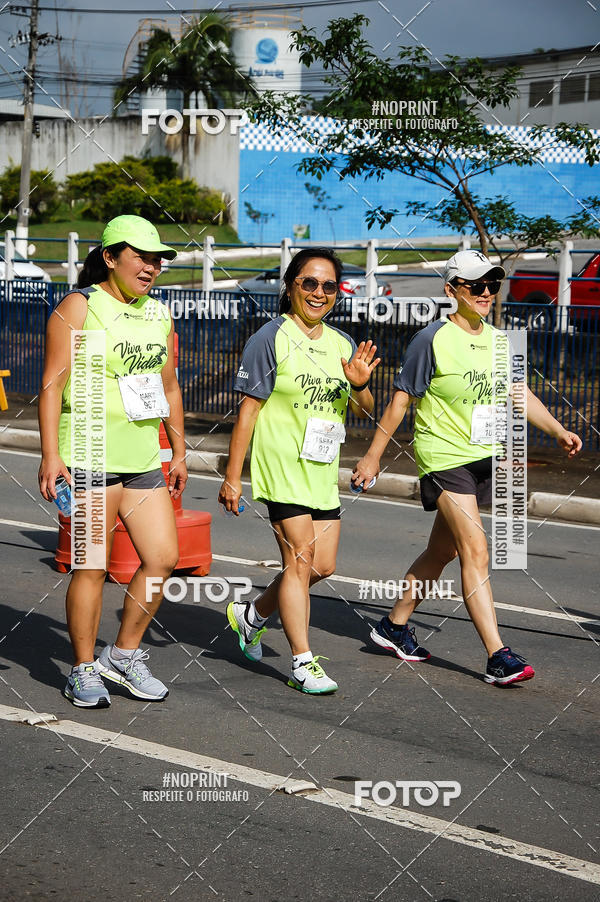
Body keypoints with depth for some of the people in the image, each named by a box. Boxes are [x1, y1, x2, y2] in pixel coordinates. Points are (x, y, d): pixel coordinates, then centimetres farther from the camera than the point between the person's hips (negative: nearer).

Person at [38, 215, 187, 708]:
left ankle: (124, 654, 18)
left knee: (163, 557, 1)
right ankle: (84, 672, 10)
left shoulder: (158, 315, 14)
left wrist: (179, 453, 21)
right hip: (89, 458, -6)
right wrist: (50, 455, -18)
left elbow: (169, 386, 22)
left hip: (143, 459, 7)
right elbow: (53, 383, -10)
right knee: (93, 567, -3)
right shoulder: (78, 307, -6)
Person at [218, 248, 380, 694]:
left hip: (323, 470, 7)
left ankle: (251, 614, 29)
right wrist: (233, 476, -11)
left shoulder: (343, 344, 11)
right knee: (301, 558, -9)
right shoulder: (272, 338, -7)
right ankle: (303, 662, -1)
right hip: (281, 467, -7)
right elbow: (248, 409, -8)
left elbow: (365, 411, 14)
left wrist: (359, 386, -10)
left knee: (323, 565, 8)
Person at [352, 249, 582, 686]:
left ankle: (395, 626, 32)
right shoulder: (433, 339, -11)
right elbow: (401, 400, -8)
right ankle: (498, 656, -18)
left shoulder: (497, 339, 8)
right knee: (475, 551, -15)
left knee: (442, 551, 14)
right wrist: (373, 456, -6)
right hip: (444, 457, -7)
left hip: (483, 456, 7)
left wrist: (559, 430, 4)